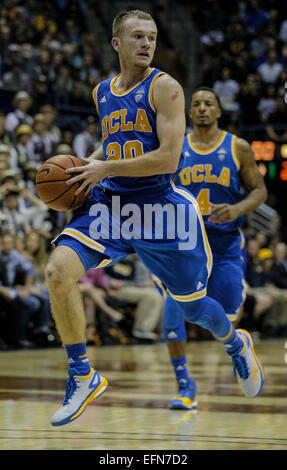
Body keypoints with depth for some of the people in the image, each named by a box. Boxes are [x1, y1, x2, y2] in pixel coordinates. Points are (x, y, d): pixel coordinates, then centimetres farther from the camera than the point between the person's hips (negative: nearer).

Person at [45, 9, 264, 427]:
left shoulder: (165, 87, -10)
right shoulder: (102, 92, 9)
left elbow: (168, 158, -18)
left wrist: (105, 168, -16)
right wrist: (86, 165, 8)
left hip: (159, 205, -4)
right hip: (108, 202, 4)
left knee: (193, 308, 8)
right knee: (58, 271, -21)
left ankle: (235, 344, 46)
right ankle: (83, 379, -8)